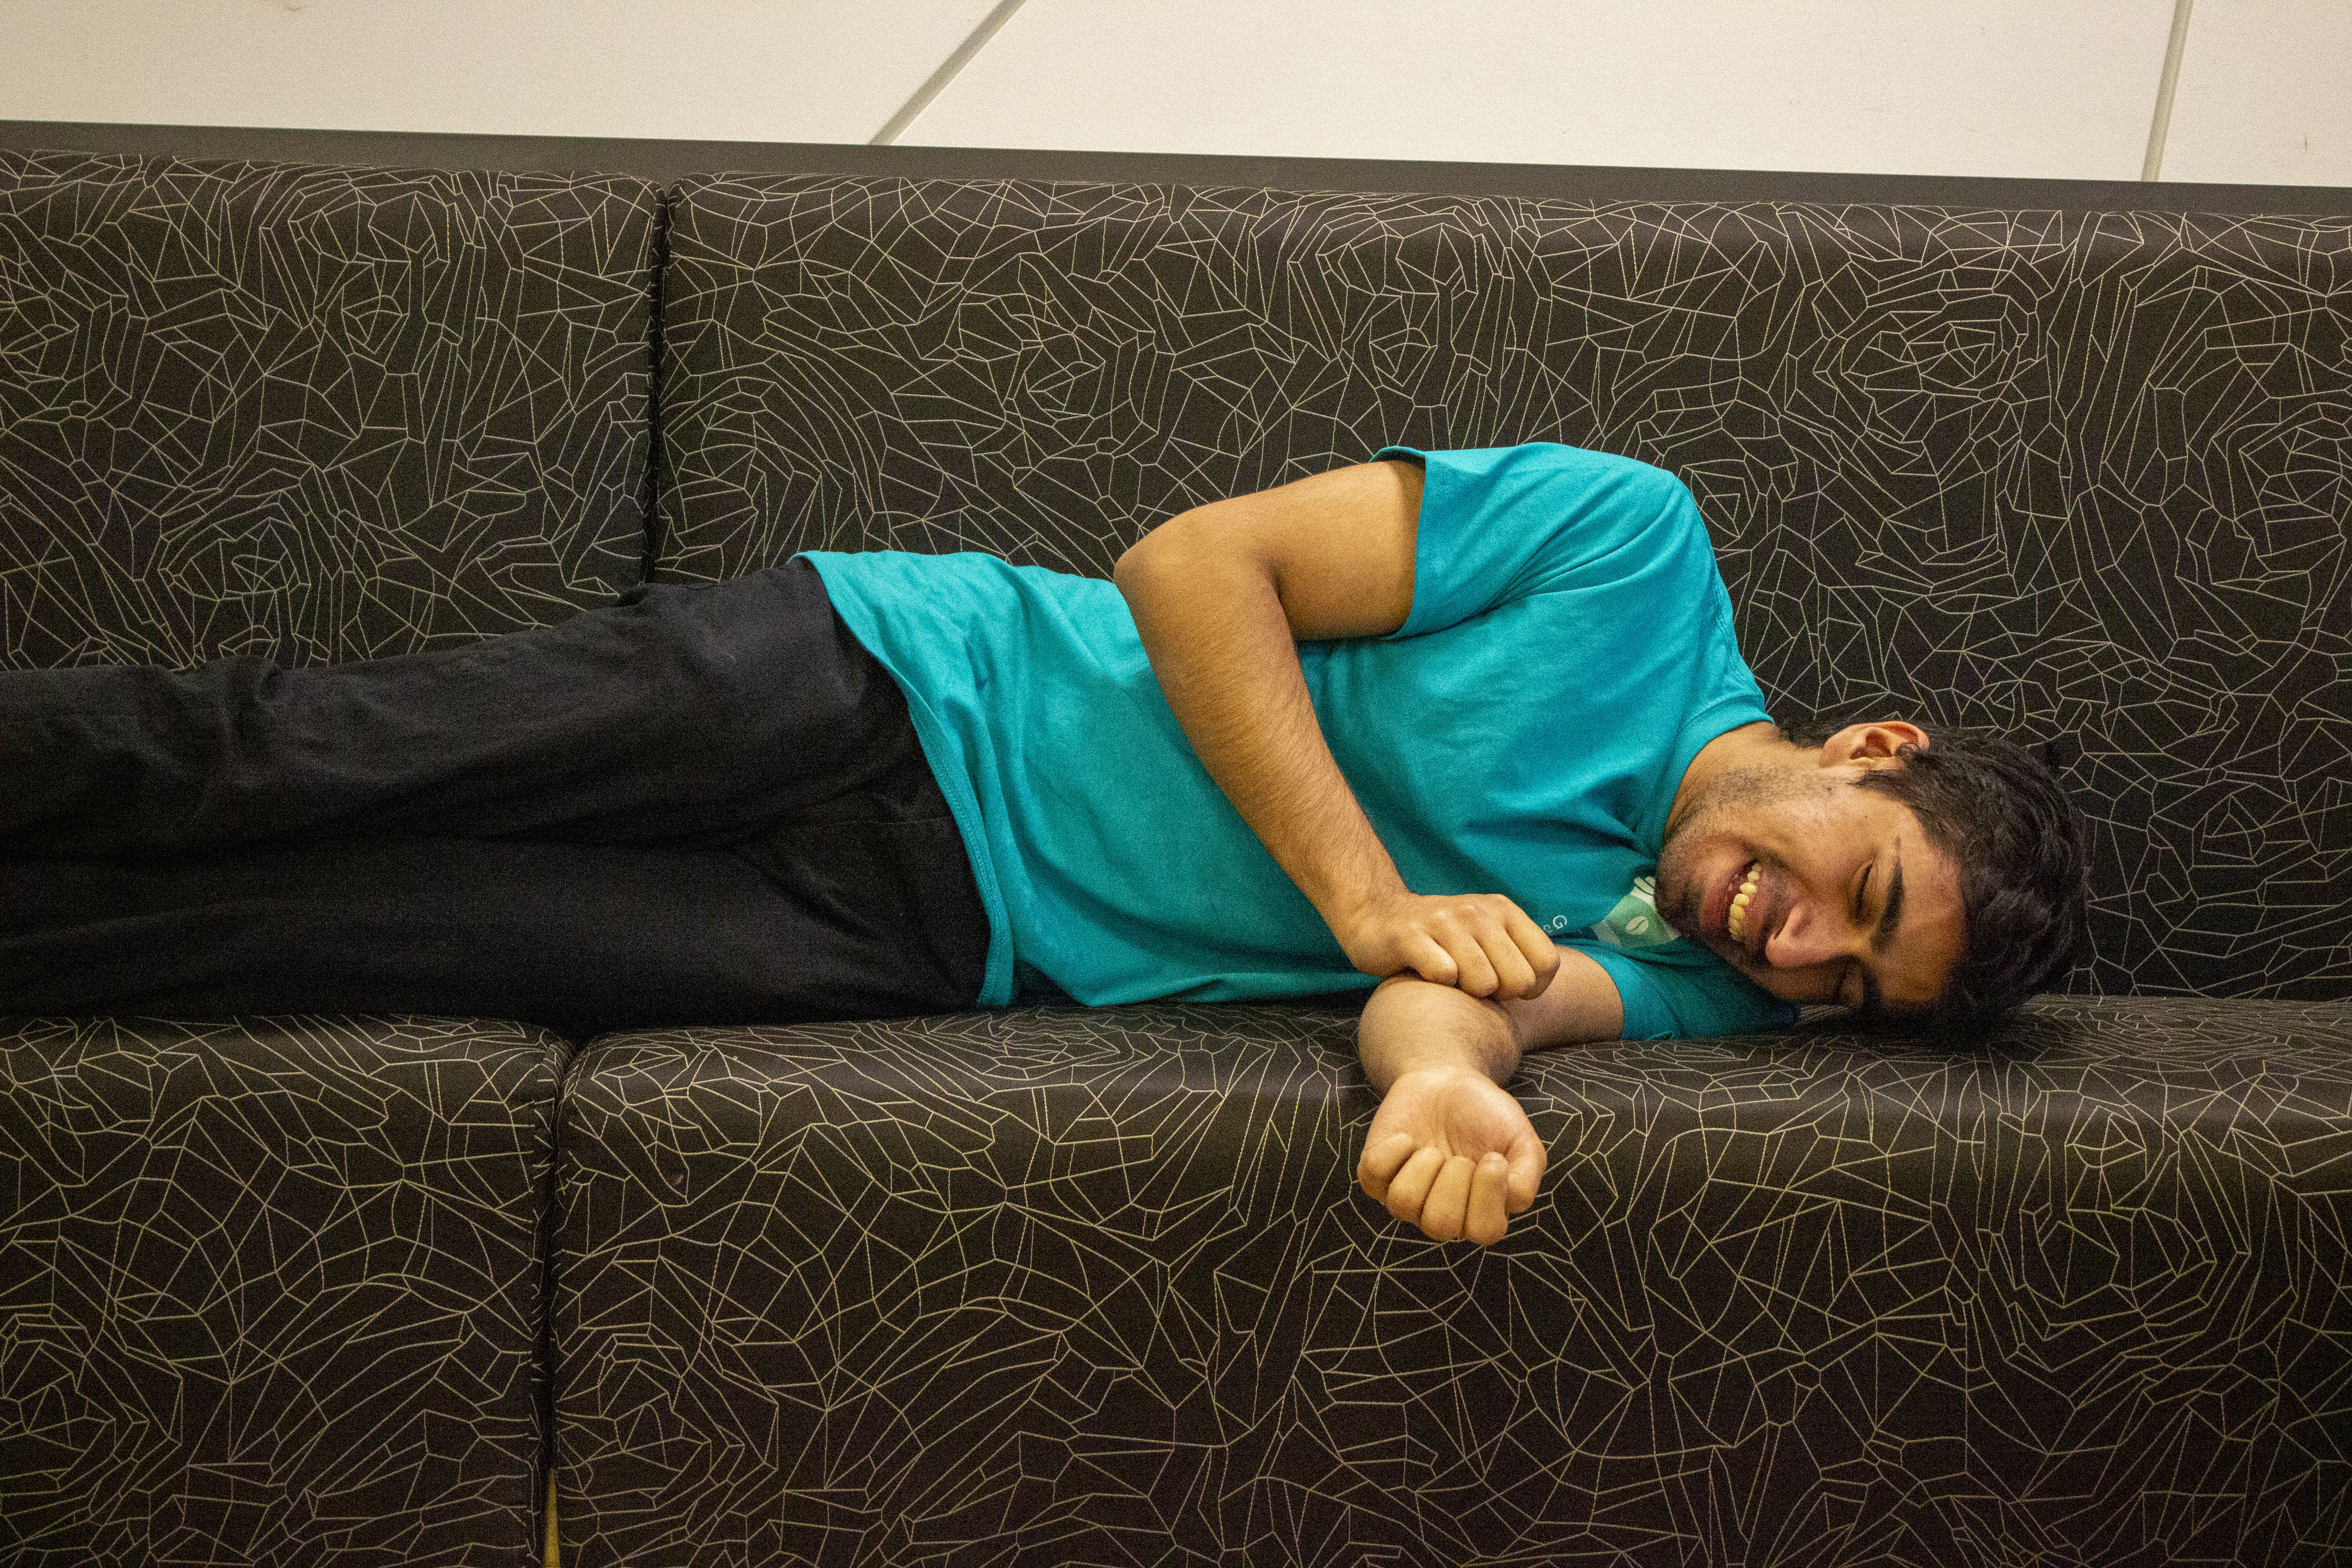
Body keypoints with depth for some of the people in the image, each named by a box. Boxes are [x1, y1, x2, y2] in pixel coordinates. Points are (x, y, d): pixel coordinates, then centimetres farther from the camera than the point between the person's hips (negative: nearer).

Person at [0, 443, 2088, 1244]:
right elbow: (1197, 564, -10)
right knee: (286, 770, -11)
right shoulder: (1630, 543, -9)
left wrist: (1456, 1061, -45)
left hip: (930, 945, 1)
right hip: (893, 678, -1)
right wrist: (1367, 892, -21)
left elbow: (1481, 998, -21)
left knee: (316, 933, -12)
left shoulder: (1695, 984, -1)